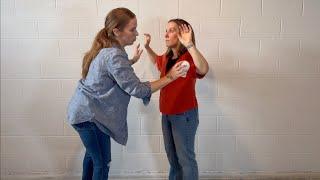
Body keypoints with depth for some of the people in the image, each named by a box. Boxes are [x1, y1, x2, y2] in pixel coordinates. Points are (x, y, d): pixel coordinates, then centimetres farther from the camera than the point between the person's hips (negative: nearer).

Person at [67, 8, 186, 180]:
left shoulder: (105, 48, 3)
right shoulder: (114, 55, -28)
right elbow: (137, 89, -26)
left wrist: (132, 61, 21)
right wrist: (169, 77, -21)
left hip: (84, 110, 10)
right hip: (90, 115, -10)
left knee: (92, 153, 27)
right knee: (102, 162, 3)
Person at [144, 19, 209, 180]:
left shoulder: (190, 58, -20)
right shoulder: (167, 58, 4)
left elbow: (204, 69, -43)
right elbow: (156, 61, 28)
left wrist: (189, 45, -50)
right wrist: (147, 47, 12)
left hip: (184, 115, -8)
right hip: (167, 114, 8)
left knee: (185, 156, 3)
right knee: (171, 154, 24)